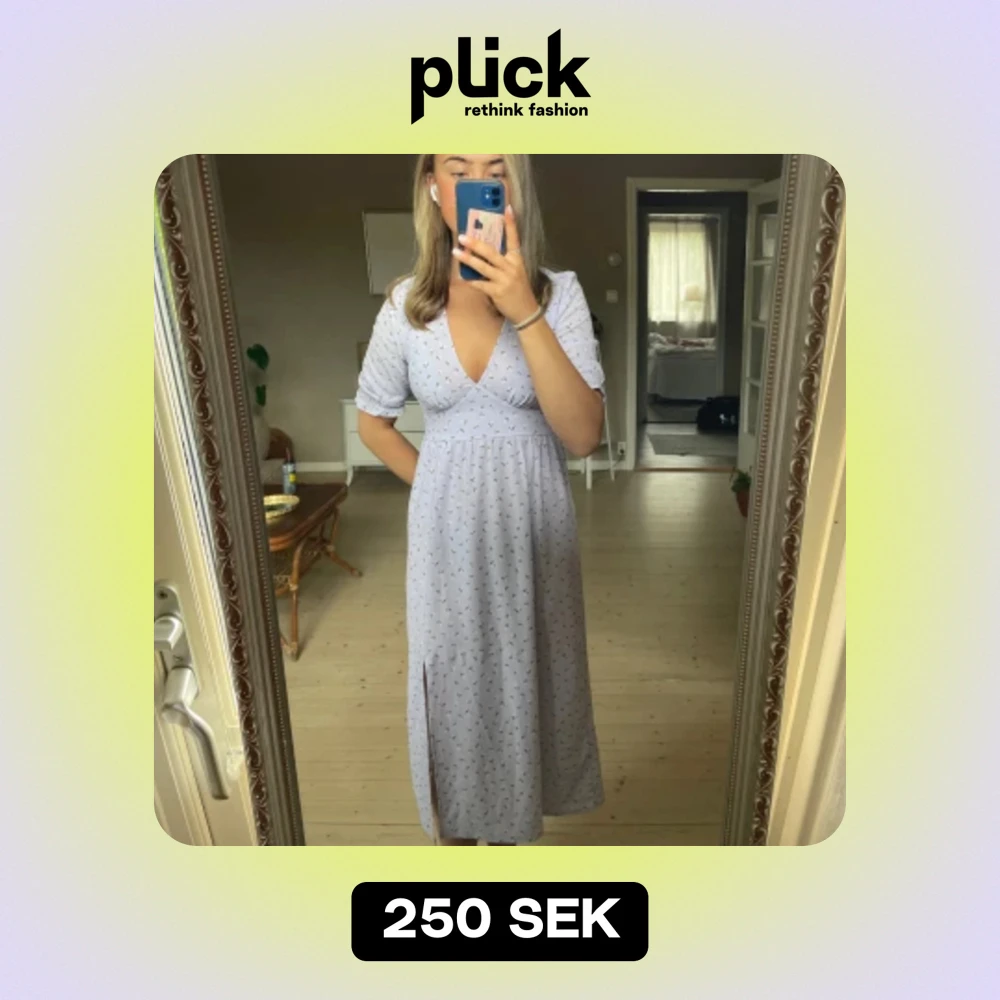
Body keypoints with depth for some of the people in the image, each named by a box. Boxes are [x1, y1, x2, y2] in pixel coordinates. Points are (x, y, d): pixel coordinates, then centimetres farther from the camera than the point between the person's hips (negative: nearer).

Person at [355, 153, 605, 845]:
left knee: (527, 685, 16)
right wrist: (438, 484, 4)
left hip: (533, 527, 0)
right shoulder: (406, 303, -3)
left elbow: (583, 436, -19)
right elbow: (373, 421, 10)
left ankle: (517, 820, 43)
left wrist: (526, 314, -26)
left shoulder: (559, 294, -7)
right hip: (446, 532, 1)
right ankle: (455, 827, 39)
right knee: (451, 685, 14)